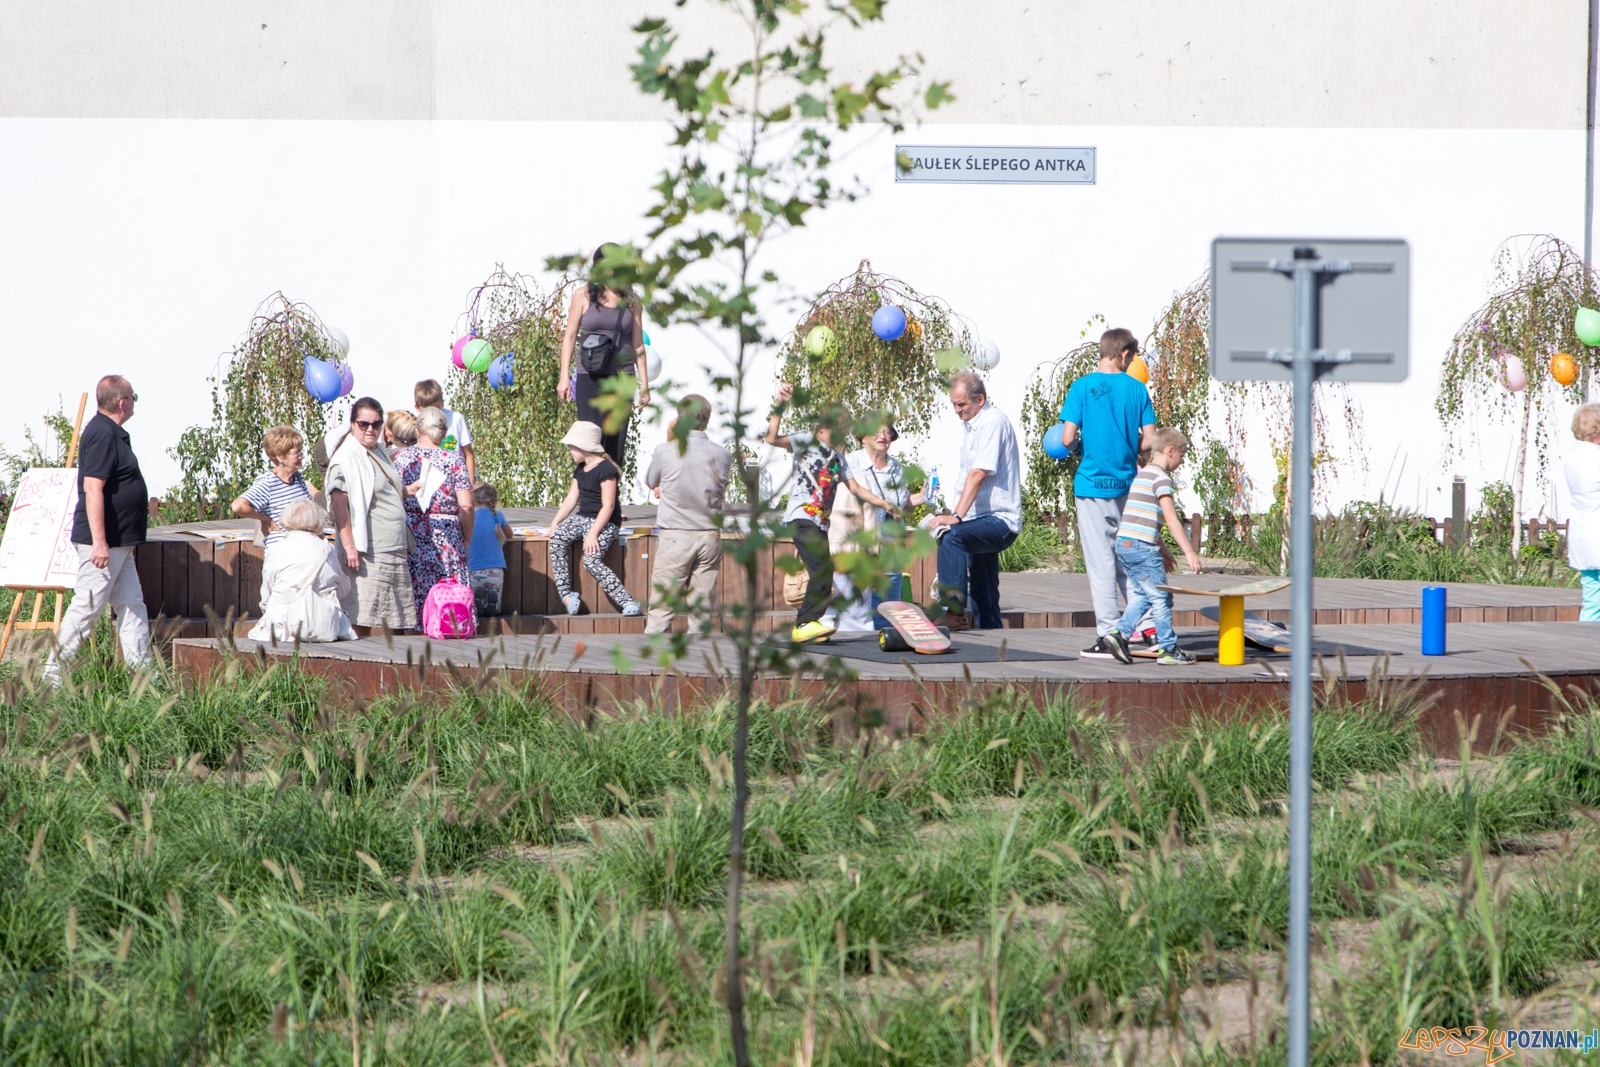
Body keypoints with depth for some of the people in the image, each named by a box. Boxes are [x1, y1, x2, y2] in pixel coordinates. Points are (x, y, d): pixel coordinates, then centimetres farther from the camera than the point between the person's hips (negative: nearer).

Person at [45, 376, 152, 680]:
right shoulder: (102, 434, -18)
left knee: (132, 606, 9)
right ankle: (53, 674, -2)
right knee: (87, 607, -7)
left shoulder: (113, 433, 15)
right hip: (103, 542, -11)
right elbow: (92, 488, -24)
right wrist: (99, 542, -27)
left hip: (119, 543, 11)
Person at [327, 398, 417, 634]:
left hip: (395, 552, 9)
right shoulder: (346, 456, -9)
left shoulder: (380, 452, 17)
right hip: (367, 552, -9)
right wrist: (349, 546, -23)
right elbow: (339, 501, -17)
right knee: (362, 620, -9)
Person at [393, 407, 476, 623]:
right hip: (446, 537, -2)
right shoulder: (453, 459, -1)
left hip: (408, 534, 2)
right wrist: (467, 540, 5)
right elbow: (466, 505, -5)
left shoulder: (401, 457, 3)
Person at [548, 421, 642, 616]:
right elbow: (571, 500, 14)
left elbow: (608, 506, -19)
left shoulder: (605, 469, -14)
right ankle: (565, 594, -22)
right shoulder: (580, 470, 15)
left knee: (592, 561, -28)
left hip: (604, 523, -8)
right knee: (557, 538, -20)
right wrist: (555, 523, 0)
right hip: (582, 518, 8)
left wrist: (593, 533, -25)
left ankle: (628, 602, -27)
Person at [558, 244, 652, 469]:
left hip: (622, 375, 2)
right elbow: (570, 337, 5)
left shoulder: (630, 301, 9)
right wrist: (564, 376, -1)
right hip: (590, 376, -2)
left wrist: (644, 383, 6)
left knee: (616, 443, 0)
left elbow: (638, 344, 10)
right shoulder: (583, 296, 4)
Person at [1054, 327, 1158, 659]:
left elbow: (1067, 438, -12)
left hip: (1093, 484, -3)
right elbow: (1149, 440, 0)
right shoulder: (1137, 388, 1)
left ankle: (1109, 636, -2)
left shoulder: (1082, 387, -6)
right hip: (1127, 484, 3)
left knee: (1101, 563, -1)